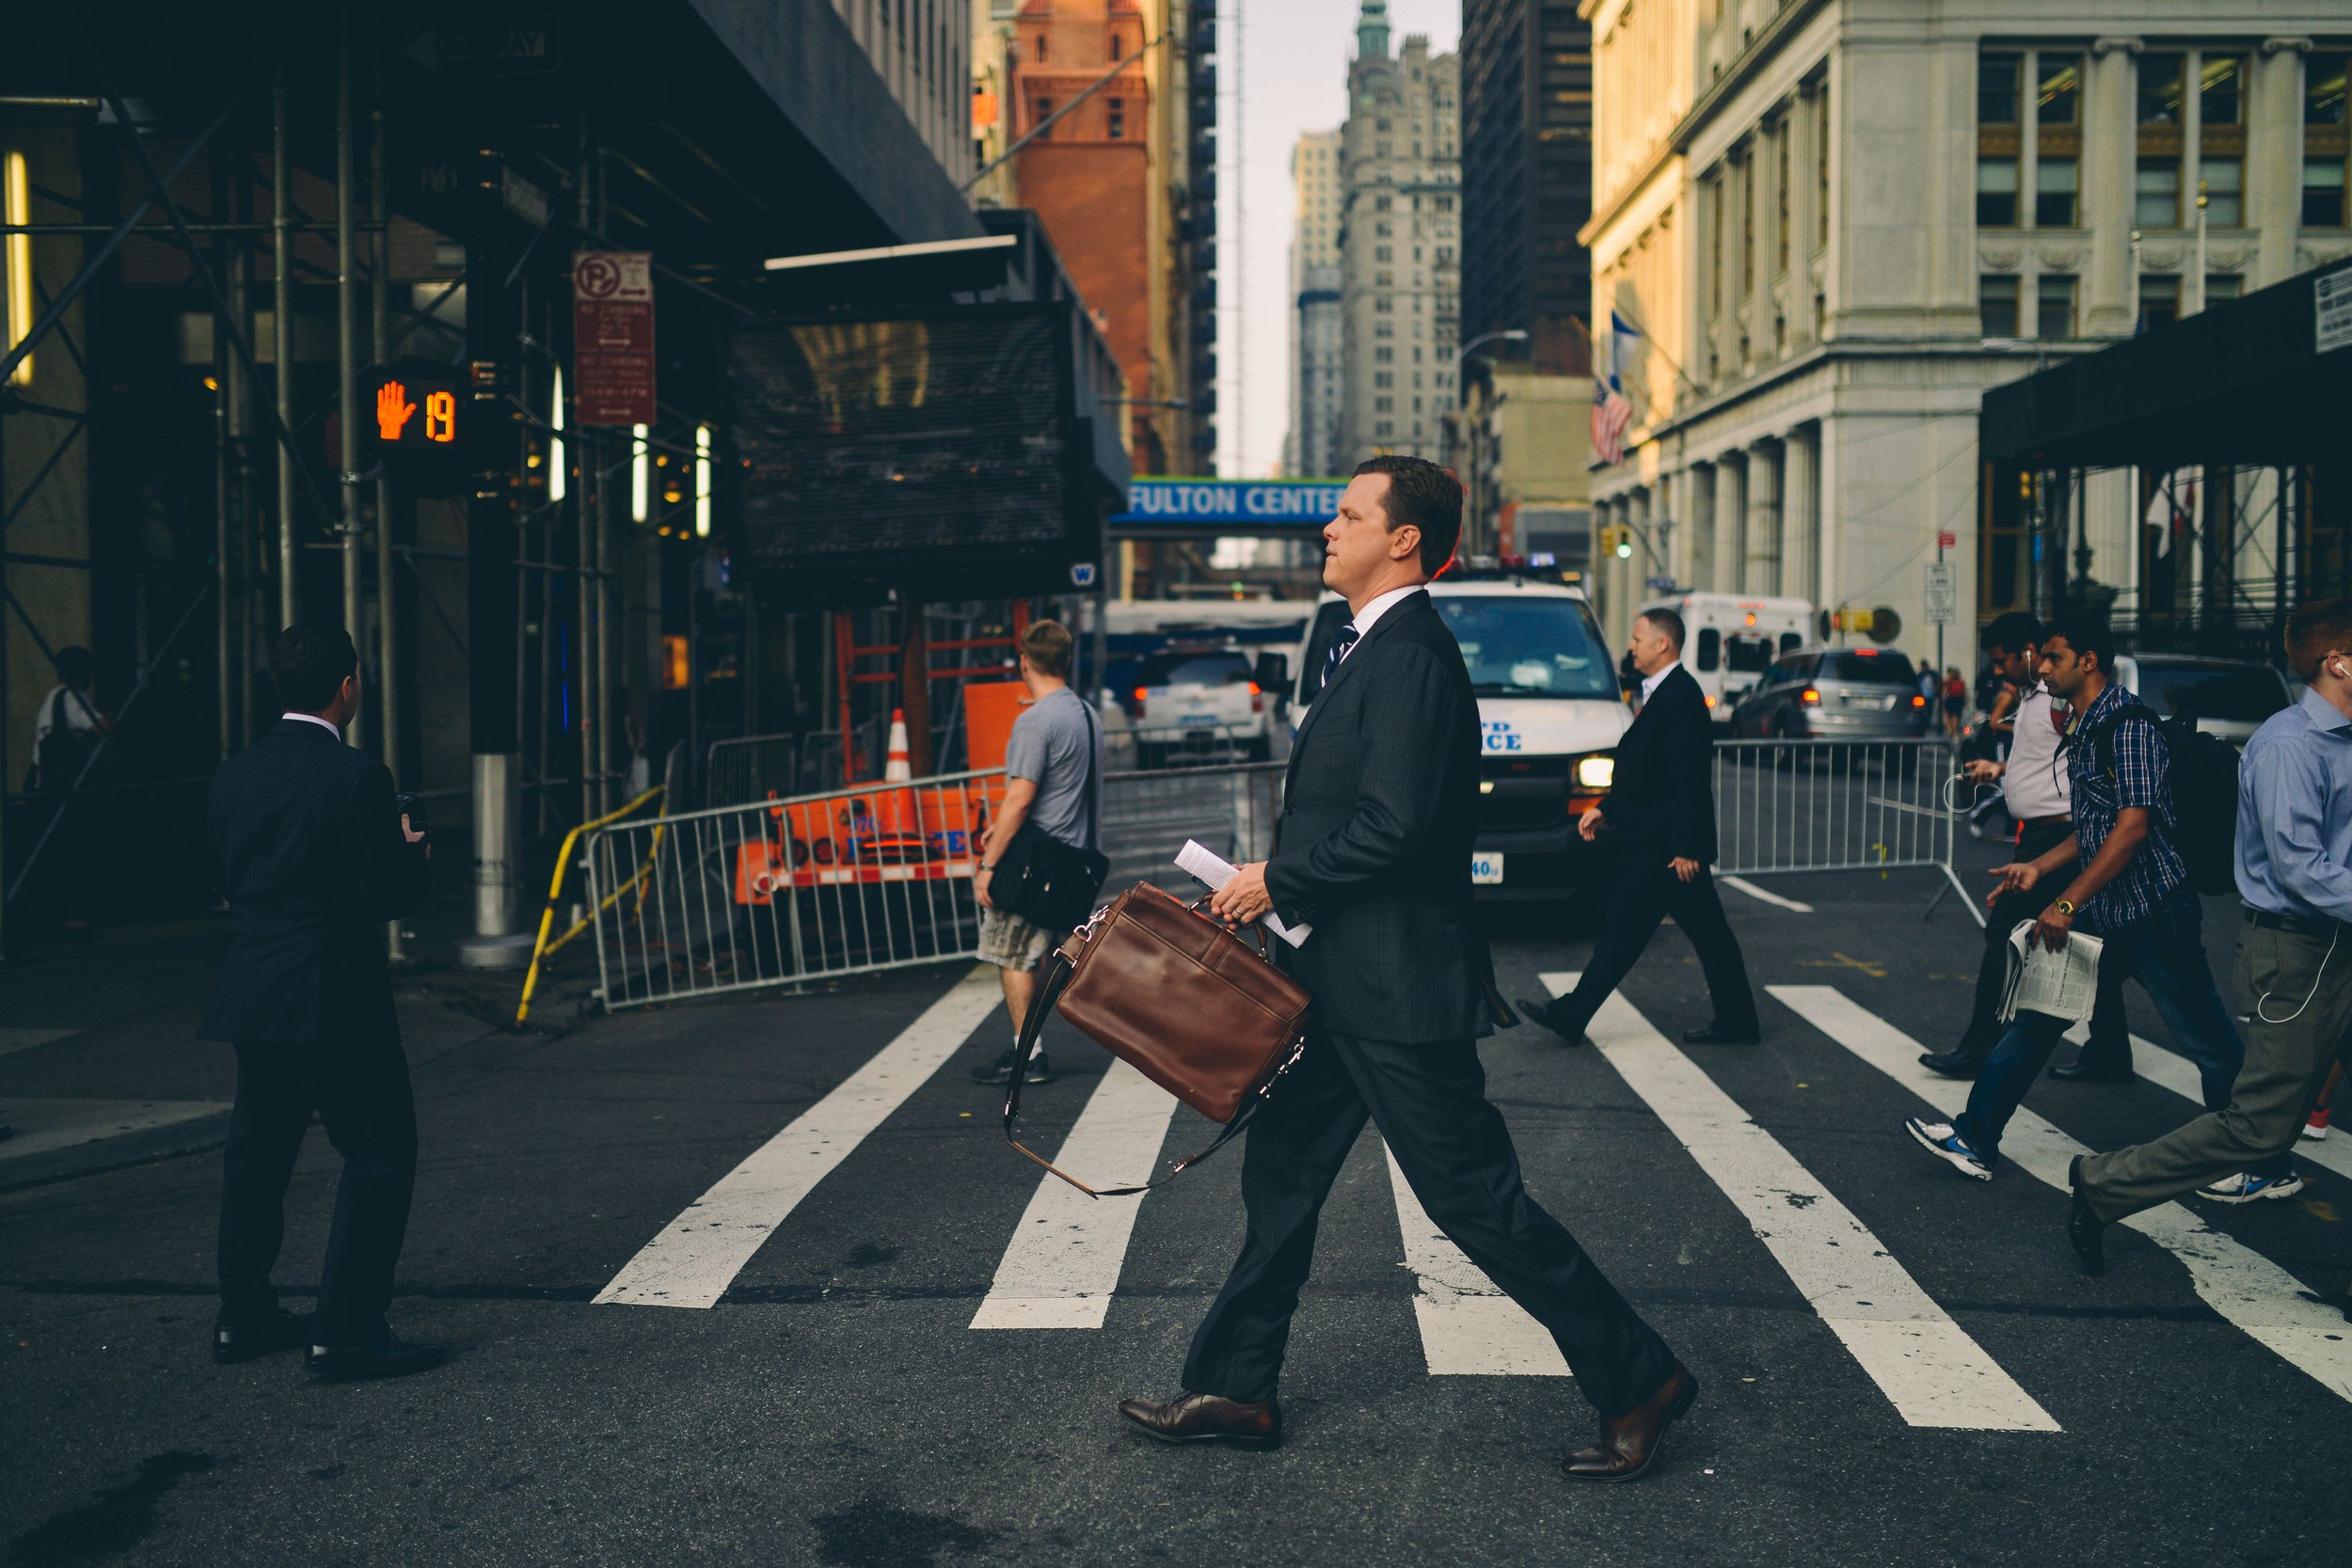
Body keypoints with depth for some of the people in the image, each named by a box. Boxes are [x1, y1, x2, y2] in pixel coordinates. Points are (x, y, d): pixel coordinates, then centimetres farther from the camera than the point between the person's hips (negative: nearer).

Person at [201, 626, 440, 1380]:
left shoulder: (234, 774, 6)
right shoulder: (356, 777, -16)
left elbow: (230, 876, 13)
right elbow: (392, 894, -16)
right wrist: (414, 850, 4)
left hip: (252, 997, 8)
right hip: (336, 1003, -8)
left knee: (257, 1152, 18)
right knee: (380, 1155, 1)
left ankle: (244, 1317, 28)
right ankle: (346, 1332, -1)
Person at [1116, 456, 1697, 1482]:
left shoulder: (1411, 654, -18)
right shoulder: (1369, 648, 15)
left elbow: (1393, 827, -26)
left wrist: (1278, 880, -15)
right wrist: (1276, 881, 12)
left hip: (1396, 987, -10)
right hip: (1344, 977, 10)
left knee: (1475, 1202, -1)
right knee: (1281, 1176, 15)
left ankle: (1638, 1381, 13)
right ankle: (1234, 1392, 26)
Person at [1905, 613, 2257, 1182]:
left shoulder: (2128, 723, -16)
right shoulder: (2083, 731, 14)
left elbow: (2133, 826, -24)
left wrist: (2066, 903, -25)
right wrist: (2037, 867, 12)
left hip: (2155, 912, -9)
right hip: (2103, 913, 9)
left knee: (2211, 1045, 2)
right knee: (2036, 1011, 6)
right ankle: (1975, 1139, 10)